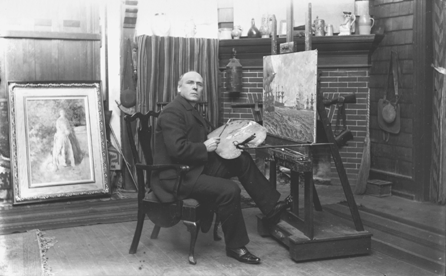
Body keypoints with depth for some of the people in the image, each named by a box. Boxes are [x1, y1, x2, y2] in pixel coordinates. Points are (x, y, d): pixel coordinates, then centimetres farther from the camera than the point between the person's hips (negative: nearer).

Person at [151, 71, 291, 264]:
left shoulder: (191, 111, 15)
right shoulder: (172, 112, -17)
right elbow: (177, 149, -28)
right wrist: (205, 147, -16)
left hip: (196, 167, 10)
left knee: (242, 160, 5)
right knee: (229, 190, -25)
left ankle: (271, 206, 11)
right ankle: (235, 246, -7)